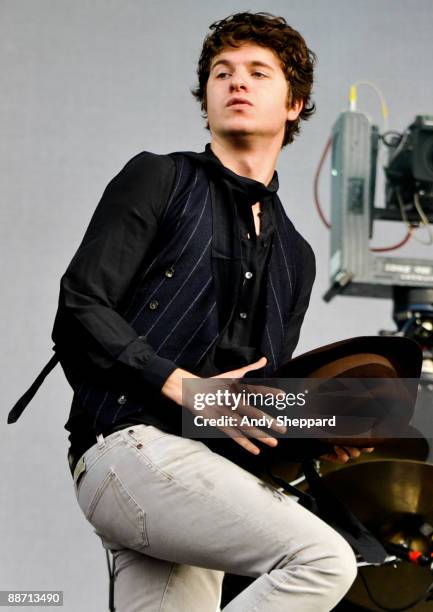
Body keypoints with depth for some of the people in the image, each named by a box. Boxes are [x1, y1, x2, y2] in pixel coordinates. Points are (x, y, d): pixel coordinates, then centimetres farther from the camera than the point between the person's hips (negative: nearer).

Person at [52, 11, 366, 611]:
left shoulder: (295, 255, 24)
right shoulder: (160, 179, 7)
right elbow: (79, 312, -4)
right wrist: (186, 388, -14)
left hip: (205, 462, 7)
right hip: (130, 445, -7)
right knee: (324, 558, -23)